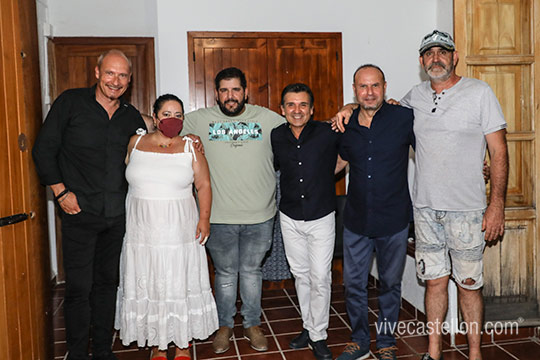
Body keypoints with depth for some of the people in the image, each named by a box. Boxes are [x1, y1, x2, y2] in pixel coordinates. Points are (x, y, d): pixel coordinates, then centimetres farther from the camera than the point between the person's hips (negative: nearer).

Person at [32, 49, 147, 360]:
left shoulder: (132, 117, 9)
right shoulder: (71, 103, -2)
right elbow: (44, 149, -2)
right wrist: (61, 192, -7)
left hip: (117, 215, 4)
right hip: (79, 212, -4)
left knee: (108, 282, 14)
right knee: (78, 287, 1)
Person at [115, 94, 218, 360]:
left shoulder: (190, 148, 1)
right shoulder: (135, 143, 5)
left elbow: (204, 185, 2)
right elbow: (127, 177, 17)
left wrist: (204, 218, -7)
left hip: (180, 233, -1)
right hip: (143, 232, 2)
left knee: (181, 286, 5)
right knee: (147, 287, 8)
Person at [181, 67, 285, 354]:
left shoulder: (268, 118, 2)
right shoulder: (199, 120, 0)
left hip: (259, 216, 1)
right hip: (219, 216, 0)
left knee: (251, 271, 16)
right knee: (225, 274, 14)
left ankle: (252, 325, 34)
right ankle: (224, 325, 34)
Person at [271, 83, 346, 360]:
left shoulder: (328, 133, -12)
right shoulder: (276, 137, -1)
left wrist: (330, 171, -3)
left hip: (321, 218, -3)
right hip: (290, 218, 3)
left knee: (320, 278, 1)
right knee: (301, 275, 15)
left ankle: (318, 336, 18)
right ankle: (308, 326, 32)